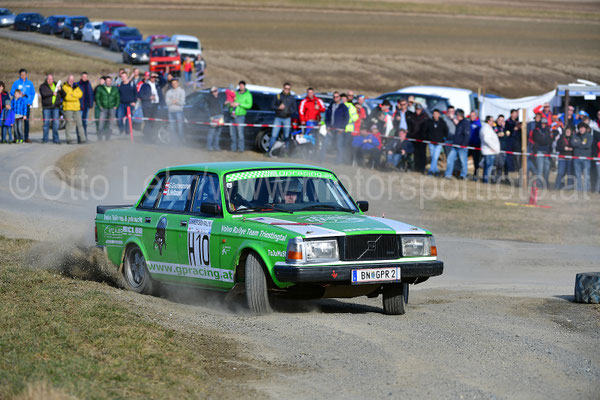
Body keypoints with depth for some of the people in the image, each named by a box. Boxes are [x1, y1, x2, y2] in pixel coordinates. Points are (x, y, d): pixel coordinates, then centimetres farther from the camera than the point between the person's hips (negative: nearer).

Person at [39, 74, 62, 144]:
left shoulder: (56, 85, 14)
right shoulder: (42, 86, 5)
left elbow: (63, 94, 11)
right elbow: (44, 94, -15)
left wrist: (60, 90, -7)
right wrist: (52, 93, -11)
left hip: (56, 107, 2)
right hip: (46, 107, -2)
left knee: (56, 123, -2)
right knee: (46, 123, -4)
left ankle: (55, 139, 2)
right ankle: (45, 139, 2)